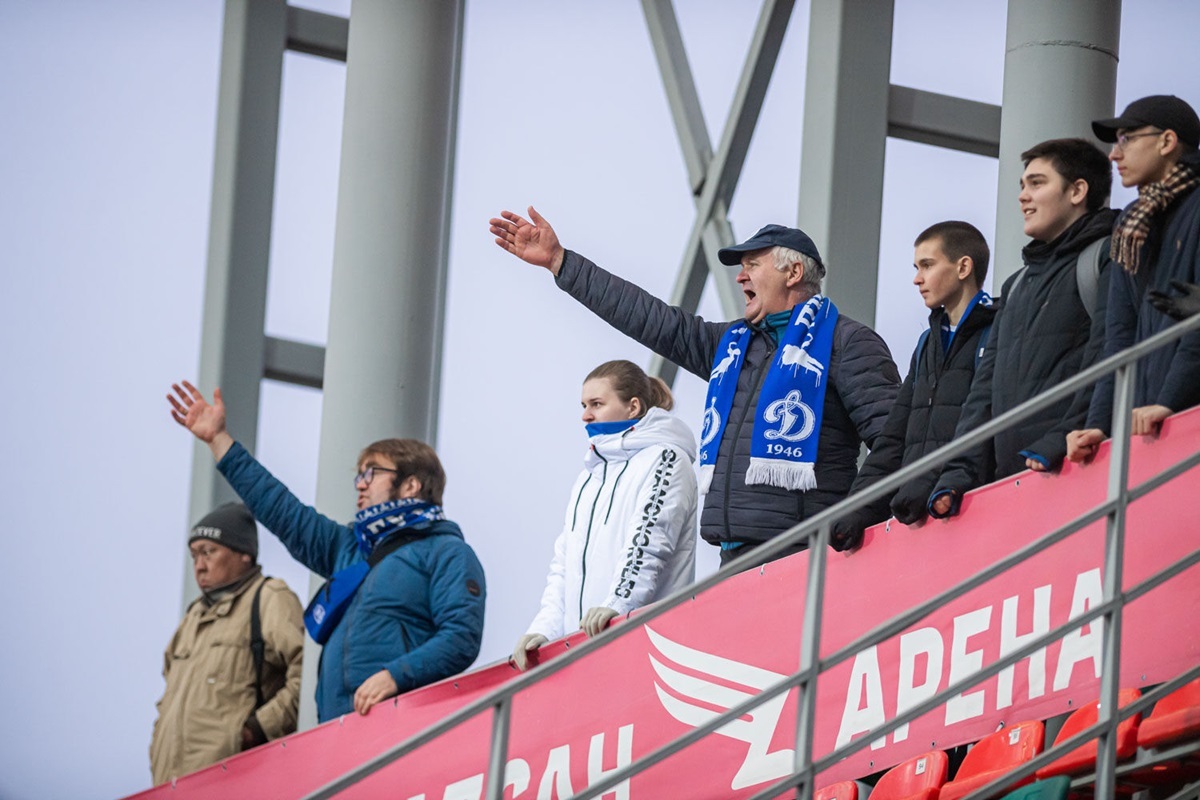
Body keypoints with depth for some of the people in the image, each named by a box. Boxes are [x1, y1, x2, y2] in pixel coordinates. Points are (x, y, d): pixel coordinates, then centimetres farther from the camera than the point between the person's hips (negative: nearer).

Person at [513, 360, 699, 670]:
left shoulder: (664, 458, 1)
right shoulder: (590, 474, 27)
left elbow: (649, 540, -14)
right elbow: (564, 561, 23)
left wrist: (617, 604, -28)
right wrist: (545, 629, 8)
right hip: (583, 637, 7)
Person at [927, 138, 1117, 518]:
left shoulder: (1107, 259, 3)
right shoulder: (1018, 284, 29)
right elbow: (986, 390, 23)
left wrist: (1063, 441, -21)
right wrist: (961, 471, 8)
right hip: (1009, 480, 7)